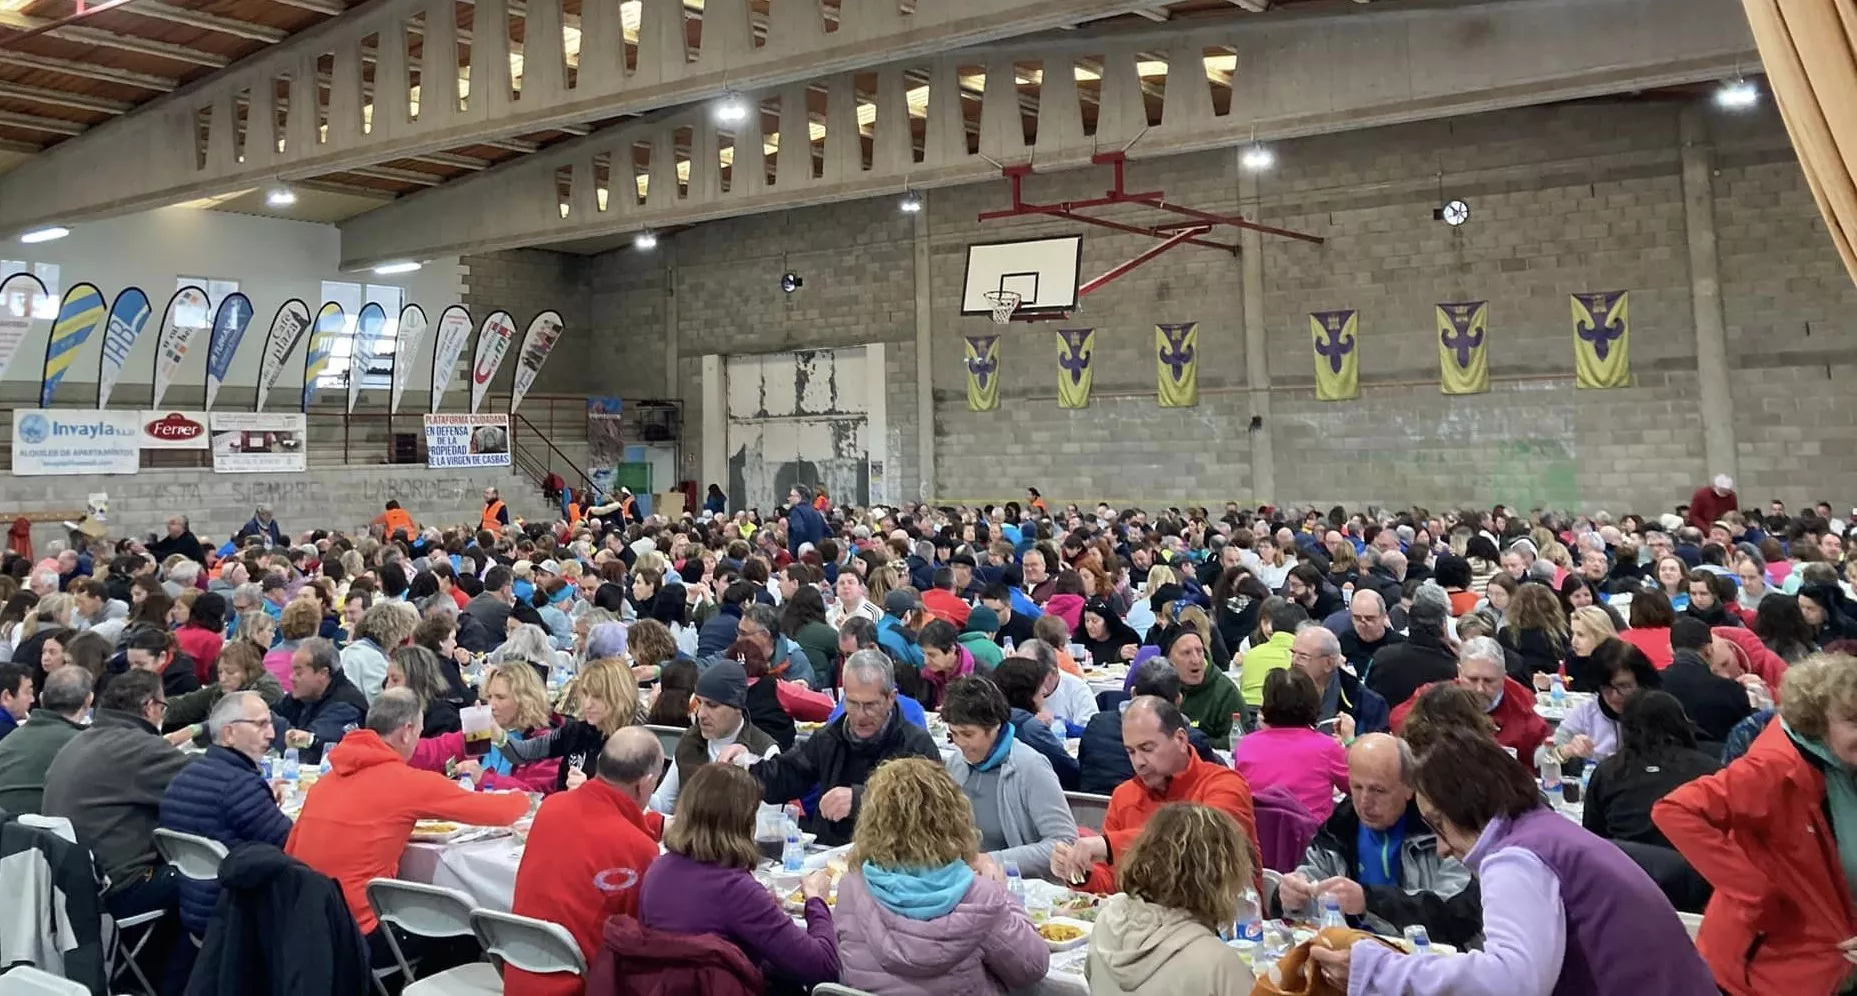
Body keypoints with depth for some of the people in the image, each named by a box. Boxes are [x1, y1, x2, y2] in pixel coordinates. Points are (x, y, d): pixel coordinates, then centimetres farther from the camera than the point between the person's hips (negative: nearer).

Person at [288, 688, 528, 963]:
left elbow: (290, 853, 15)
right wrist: (521, 799, 16)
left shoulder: (329, 776, 6)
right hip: (357, 935, -7)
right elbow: (499, 813, -7)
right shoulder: (406, 780, -12)